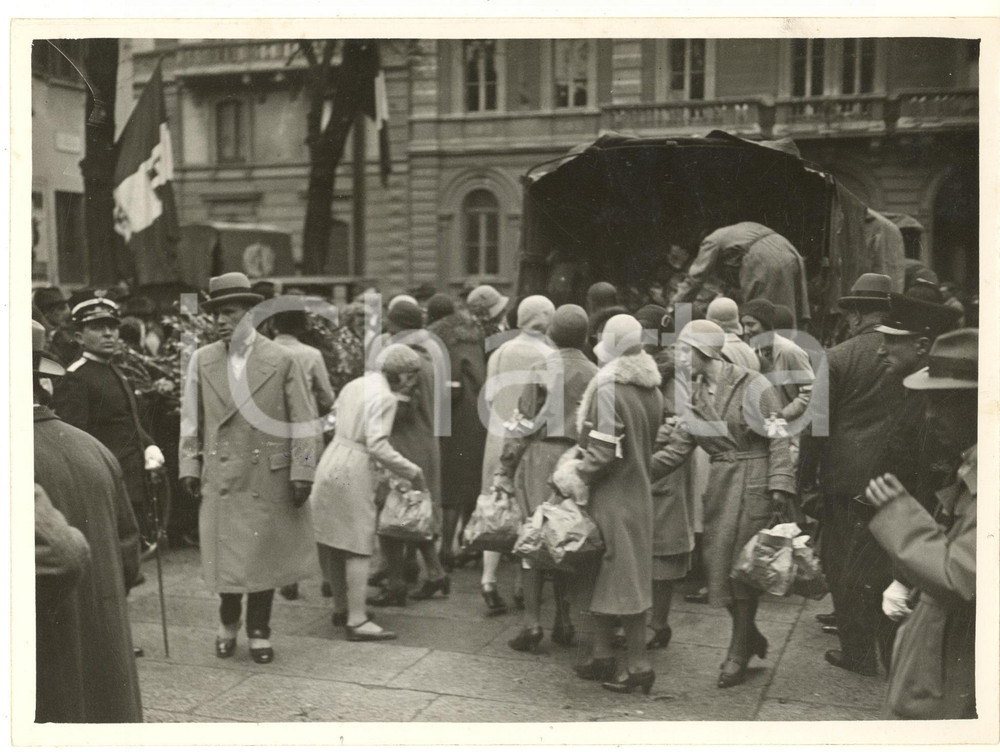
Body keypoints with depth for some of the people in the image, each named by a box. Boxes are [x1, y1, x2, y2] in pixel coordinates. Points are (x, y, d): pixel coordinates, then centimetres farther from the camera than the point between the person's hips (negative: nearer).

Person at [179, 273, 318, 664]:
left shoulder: (281, 360, -3)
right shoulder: (202, 360, 4)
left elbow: (303, 421, -3)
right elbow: (191, 419, 10)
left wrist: (302, 472, -8)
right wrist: (190, 466, 3)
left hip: (269, 477, -1)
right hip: (220, 477, 2)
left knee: (264, 554, 7)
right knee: (225, 553, 7)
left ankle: (259, 630, 25)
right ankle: (228, 622, 31)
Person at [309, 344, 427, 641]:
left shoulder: (355, 384, 14)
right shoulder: (384, 397, -12)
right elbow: (378, 446, -19)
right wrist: (412, 472, -12)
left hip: (330, 460, 9)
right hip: (353, 470, -9)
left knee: (335, 540, 15)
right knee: (358, 544, -4)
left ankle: (341, 608, 28)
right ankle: (356, 621, -4)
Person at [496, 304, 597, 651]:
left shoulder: (544, 369, -5)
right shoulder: (596, 375, 3)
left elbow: (523, 424, -6)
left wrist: (505, 469, 0)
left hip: (542, 455, -3)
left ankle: (532, 621, 0)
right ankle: (564, 622, 18)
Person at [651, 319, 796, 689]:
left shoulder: (751, 385, -10)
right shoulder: (696, 397, 8)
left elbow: (778, 437, -10)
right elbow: (675, 449, 5)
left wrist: (780, 485, -17)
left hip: (754, 484, -6)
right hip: (720, 485, 6)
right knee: (718, 563, 6)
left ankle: (739, 654, 15)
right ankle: (749, 636, 29)